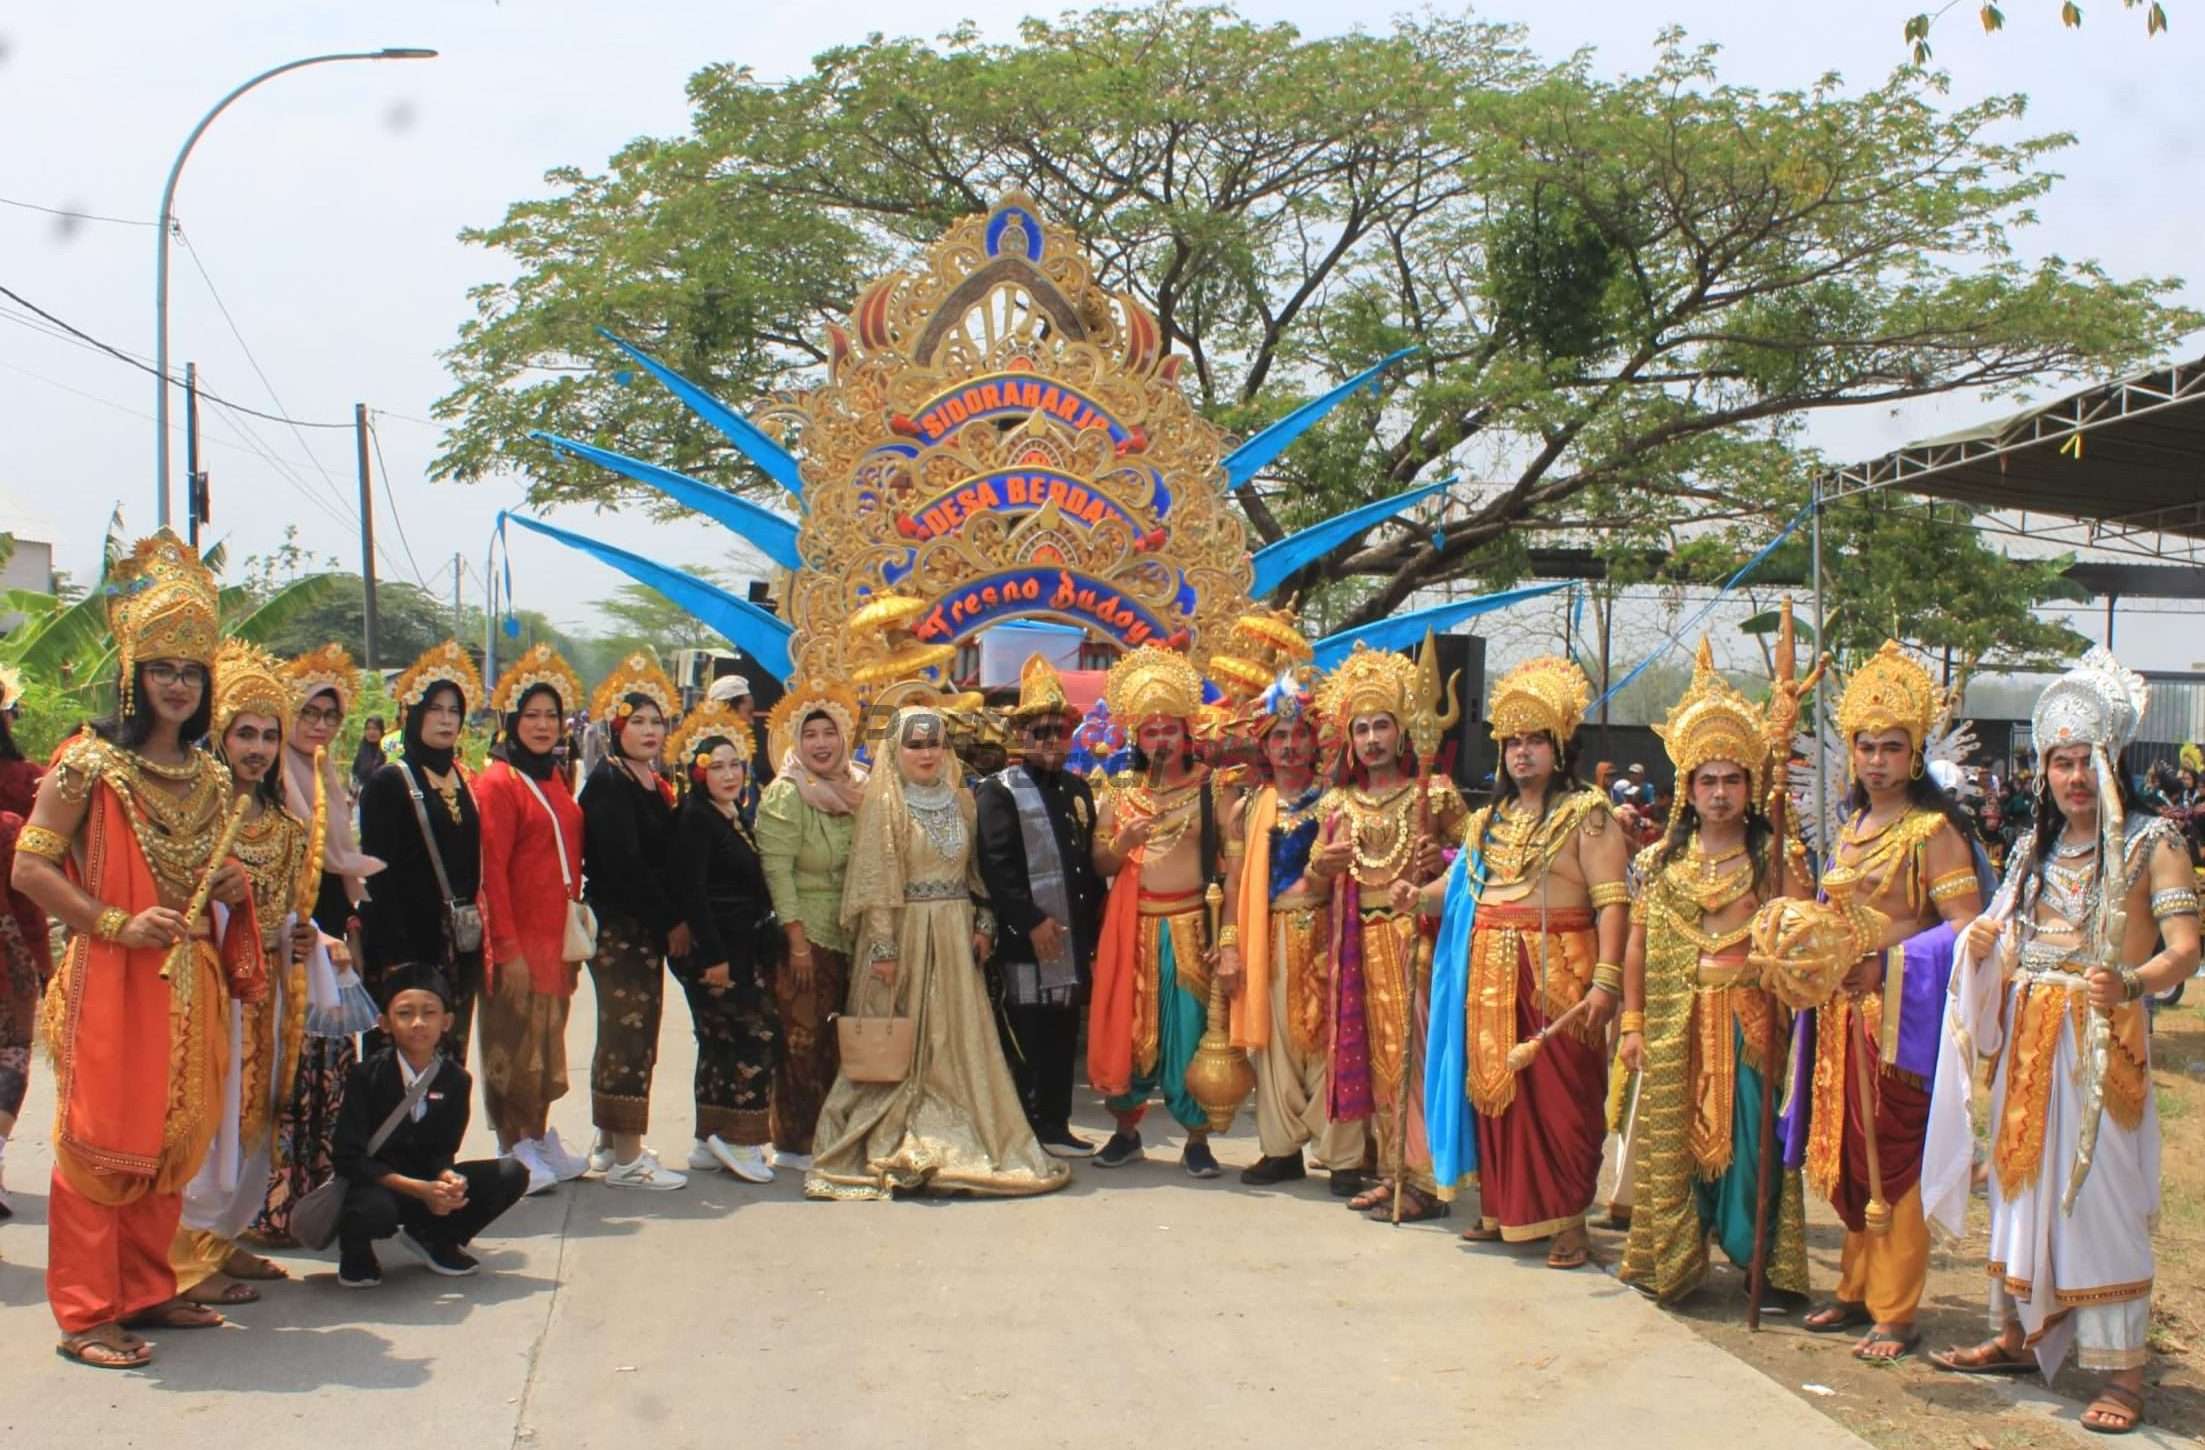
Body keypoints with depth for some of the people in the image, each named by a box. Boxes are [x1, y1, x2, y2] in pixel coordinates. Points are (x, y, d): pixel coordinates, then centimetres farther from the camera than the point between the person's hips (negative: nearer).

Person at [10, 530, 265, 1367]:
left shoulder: (209, 777, 12)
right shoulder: (90, 762, -7)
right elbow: (29, 867, -11)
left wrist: (232, 891, 3)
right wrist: (117, 923, -18)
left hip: (189, 985, 6)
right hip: (109, 983, -6)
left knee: (172, 1142, 10)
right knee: (100, 1141, -3)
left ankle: (148, 1291, 22)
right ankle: (86, 1314, 4)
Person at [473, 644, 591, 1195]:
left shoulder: (555, 779, 14)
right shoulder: (498, 782, -10)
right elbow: (491, 871, -14)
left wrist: (576, 933, 14)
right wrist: (507, 946, -18)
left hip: (558, 936, 8)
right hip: (519, 937, -8)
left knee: (547, 1040, 14)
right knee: (516, 1041, 0)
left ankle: (541, 1139, 24)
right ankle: (517, 1150, 8)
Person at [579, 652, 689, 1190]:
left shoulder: (653, 783, 15)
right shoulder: (607, 781, -11)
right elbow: (622, 864, -17)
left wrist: (669, 920, 5)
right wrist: (671, 922, -12)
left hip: (647, 927, 9)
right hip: (617, 925, -9)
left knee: (625, 1031, 14)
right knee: (629, 1030, -8)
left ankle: (611, 1143, 23)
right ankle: (625, 1157, -4)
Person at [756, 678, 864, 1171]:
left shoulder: (857, 792, 10)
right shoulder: (784, 795, -6)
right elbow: (777, 871, -11)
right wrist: (797, 942, -16)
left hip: (849, 936, 5)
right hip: (804, 934, -5)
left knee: (838, 1040, 7)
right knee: (803, 1041, -4)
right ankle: (795, 1144, 5)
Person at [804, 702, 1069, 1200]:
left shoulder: (960, 800, 11)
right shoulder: (883, 802, -5)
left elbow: (977, 867, 14)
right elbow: (874, 879, -10)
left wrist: (984, 923, 2)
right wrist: (882, 947, -15)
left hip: (954, 935, 5)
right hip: (903, 933, -5)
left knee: (960, 1037, 5)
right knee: (902, 1043, 0)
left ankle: (962, 1138, 13)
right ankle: (899, 1147, 6)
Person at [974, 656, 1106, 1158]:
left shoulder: (1078, 790, 17)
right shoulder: (999, 792, -4)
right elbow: (995, 866, -13)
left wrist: (1094, 923, 12)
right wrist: (1032, 921, -18)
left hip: (1075, 939, 7)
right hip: (1026, 941, -6)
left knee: (1064, 1036, 10)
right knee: (1026, 1037, -4)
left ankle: (1055, 1126, 17)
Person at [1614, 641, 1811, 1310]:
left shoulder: (1774, 854, 0)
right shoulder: (1661, 859, 8)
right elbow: (1638, 945, 9)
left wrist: (1791, 871, -24)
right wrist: (1632, 1022, 6)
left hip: (1748, 1020, -3)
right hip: (1676, 1022, 3)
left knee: (1750, 1141, -3)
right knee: (1671, 1140, 7)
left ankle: (1772, 1271, 8)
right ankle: (1668, 1262, 20)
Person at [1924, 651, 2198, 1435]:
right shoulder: (2035, 849, 14)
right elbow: (2005, 943, 21)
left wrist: (2131, 982, -36)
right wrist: (1982, 943, -3)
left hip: (2102, 1040, -6)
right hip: (2028, 1039, 7)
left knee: (2101, 1194, -7)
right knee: (2022, 1181, 13)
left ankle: (2122, 1370, 0)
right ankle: (2017, 1334, 26)